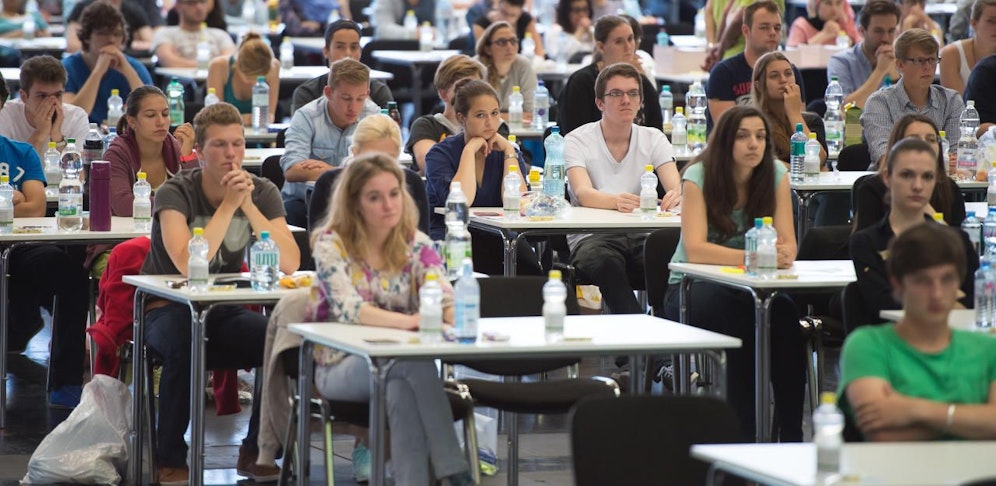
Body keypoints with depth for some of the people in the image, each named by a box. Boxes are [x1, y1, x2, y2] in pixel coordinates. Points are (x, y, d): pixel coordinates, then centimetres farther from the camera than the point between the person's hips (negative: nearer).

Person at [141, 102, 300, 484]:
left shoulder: (262, 192, -4)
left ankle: (255, 452, -4)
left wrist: (249, 206, -23)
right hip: (168, 309, -4)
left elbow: (290, 263, -17)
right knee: (183, 341, -37)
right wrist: (229, 204, -27)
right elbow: (188, 265, -30)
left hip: (225, 312, 4)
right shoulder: (176, 193, -15)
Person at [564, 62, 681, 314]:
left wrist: (676, 196, -33)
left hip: (642, 236, 3)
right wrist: (616, 201, -41)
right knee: (604, 262, -38)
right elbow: (583, 194, -17)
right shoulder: (578, 140, 1)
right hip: (591, 237, -2)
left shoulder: (654, 139, 12)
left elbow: (675, 186, -5)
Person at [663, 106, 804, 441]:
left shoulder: (775, 174, -2)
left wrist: (782, 255, -33)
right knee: (740, 313, -35)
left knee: (785, 313, -30)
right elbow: (694, 250, -23)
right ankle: (744, 432, -27)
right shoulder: (699, 177, -12)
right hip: (692, 287, -3)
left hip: (750, 288, 3)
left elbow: (788, 244, -7)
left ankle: (791, 435, -28)